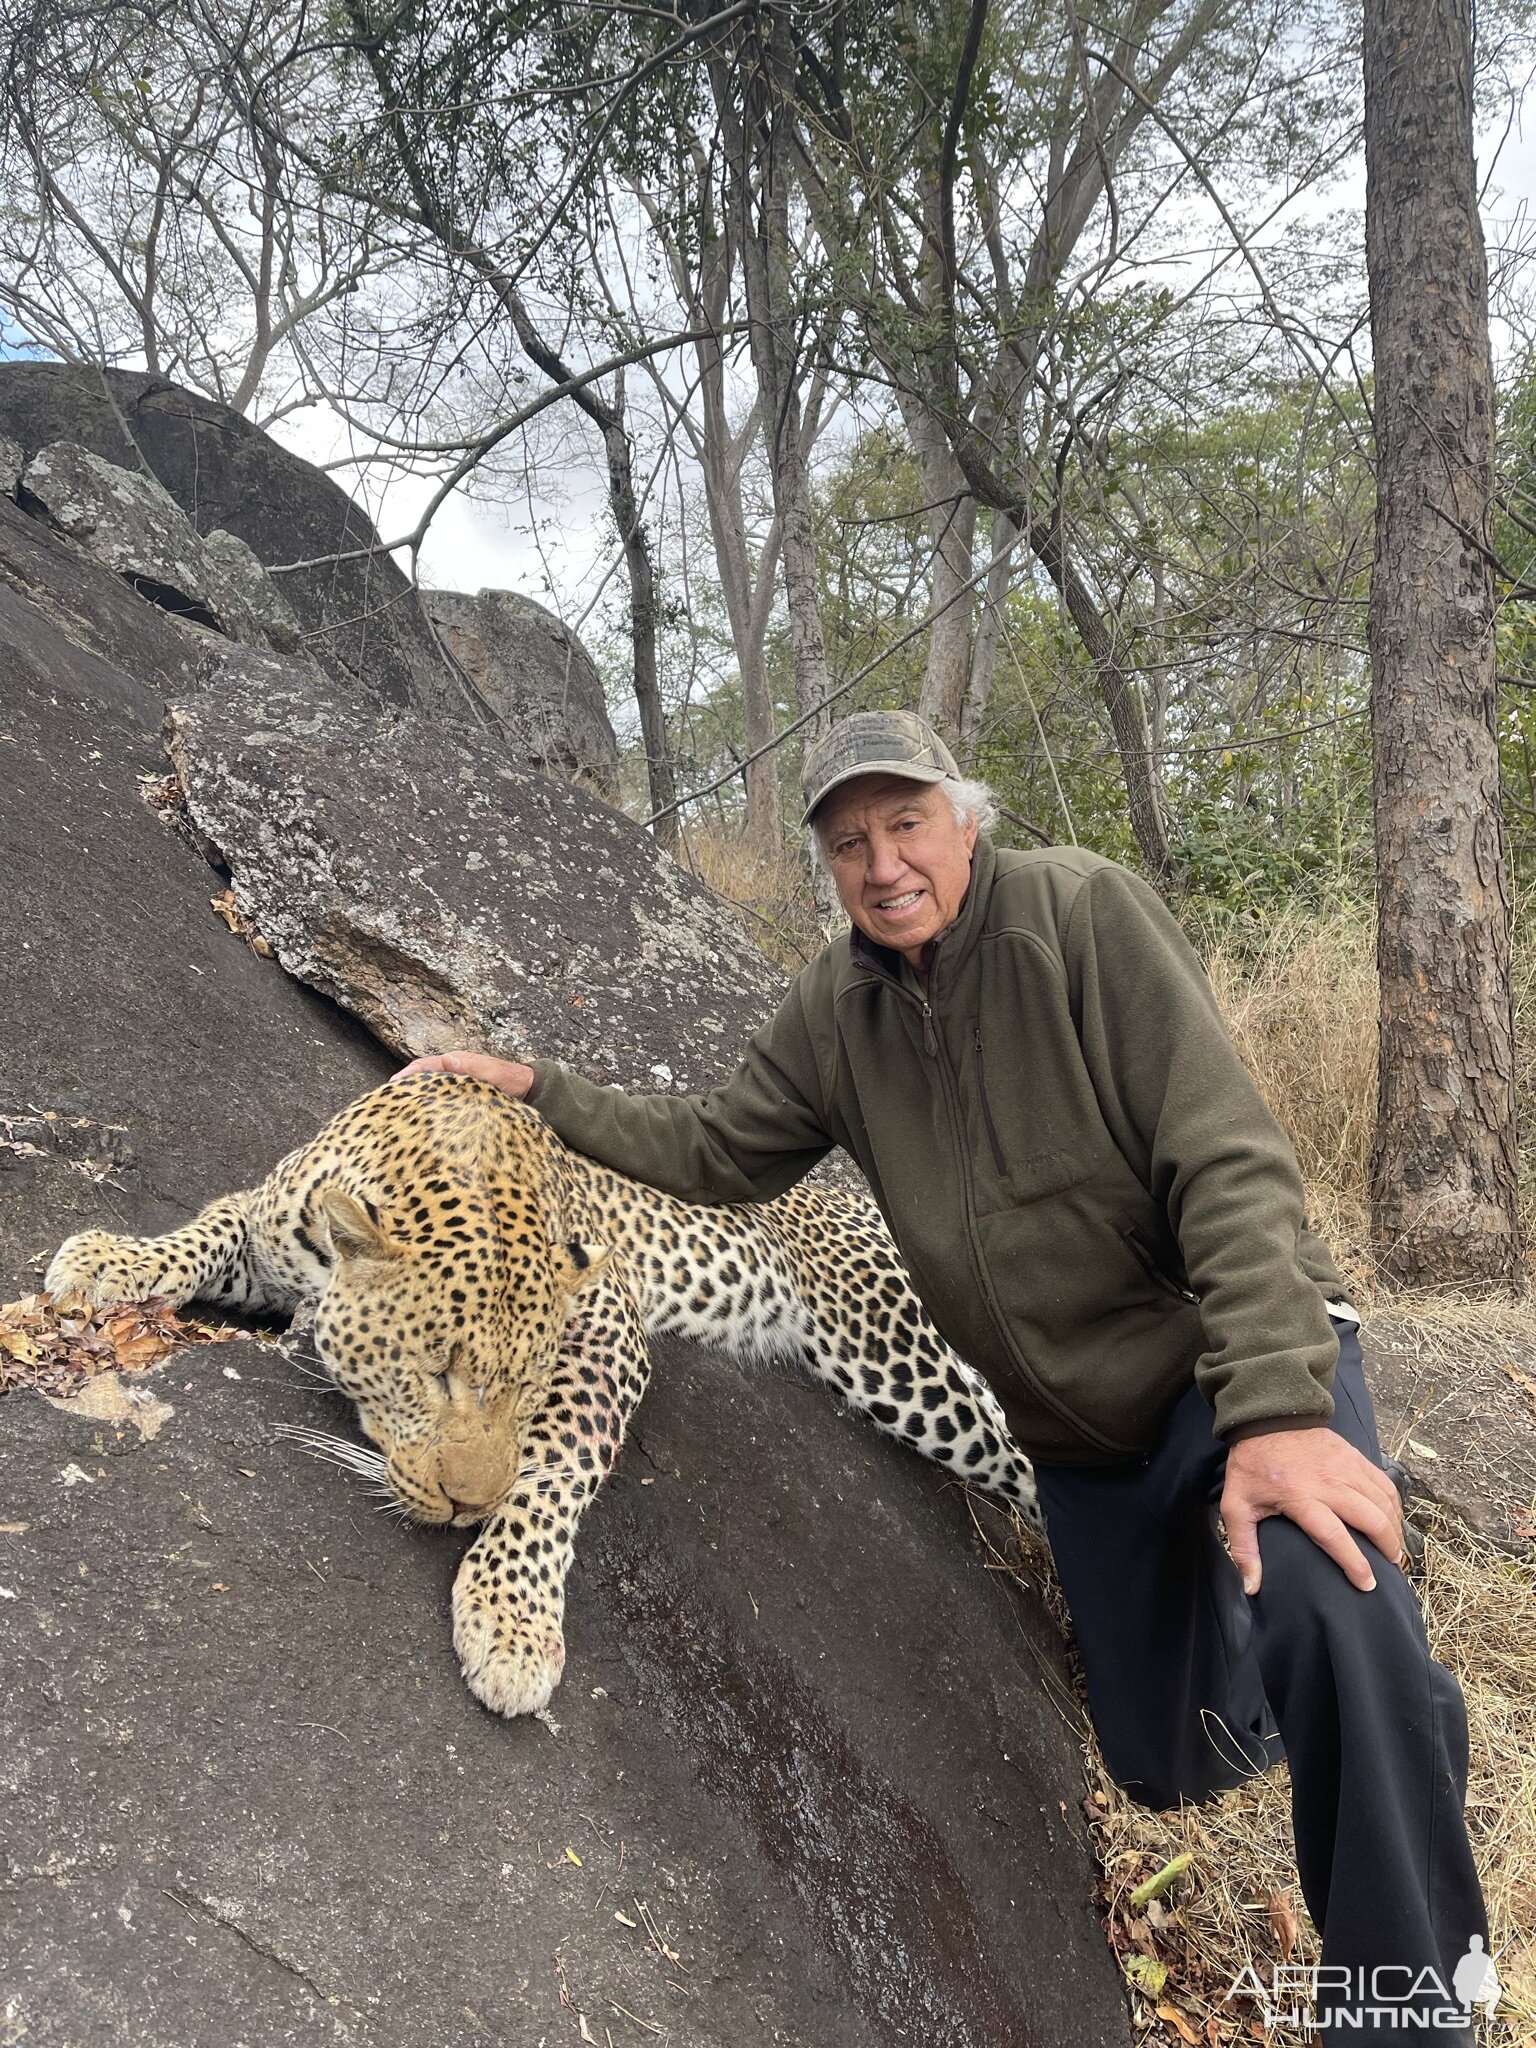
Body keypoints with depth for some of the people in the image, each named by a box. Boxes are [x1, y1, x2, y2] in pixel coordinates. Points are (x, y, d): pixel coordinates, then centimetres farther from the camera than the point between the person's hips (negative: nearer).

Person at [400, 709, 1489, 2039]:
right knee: (1167, 1762, 11)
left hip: (1238, 1350, -5)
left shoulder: (1080, 911, -18)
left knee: (1328, 1601, -35)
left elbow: (1228, 1160, -24)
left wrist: (1279, 1410, -33)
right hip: (1078, 1428, 6)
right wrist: (539, 1090, 3)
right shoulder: (834, 1011, -1)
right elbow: (717, 1150, 10)